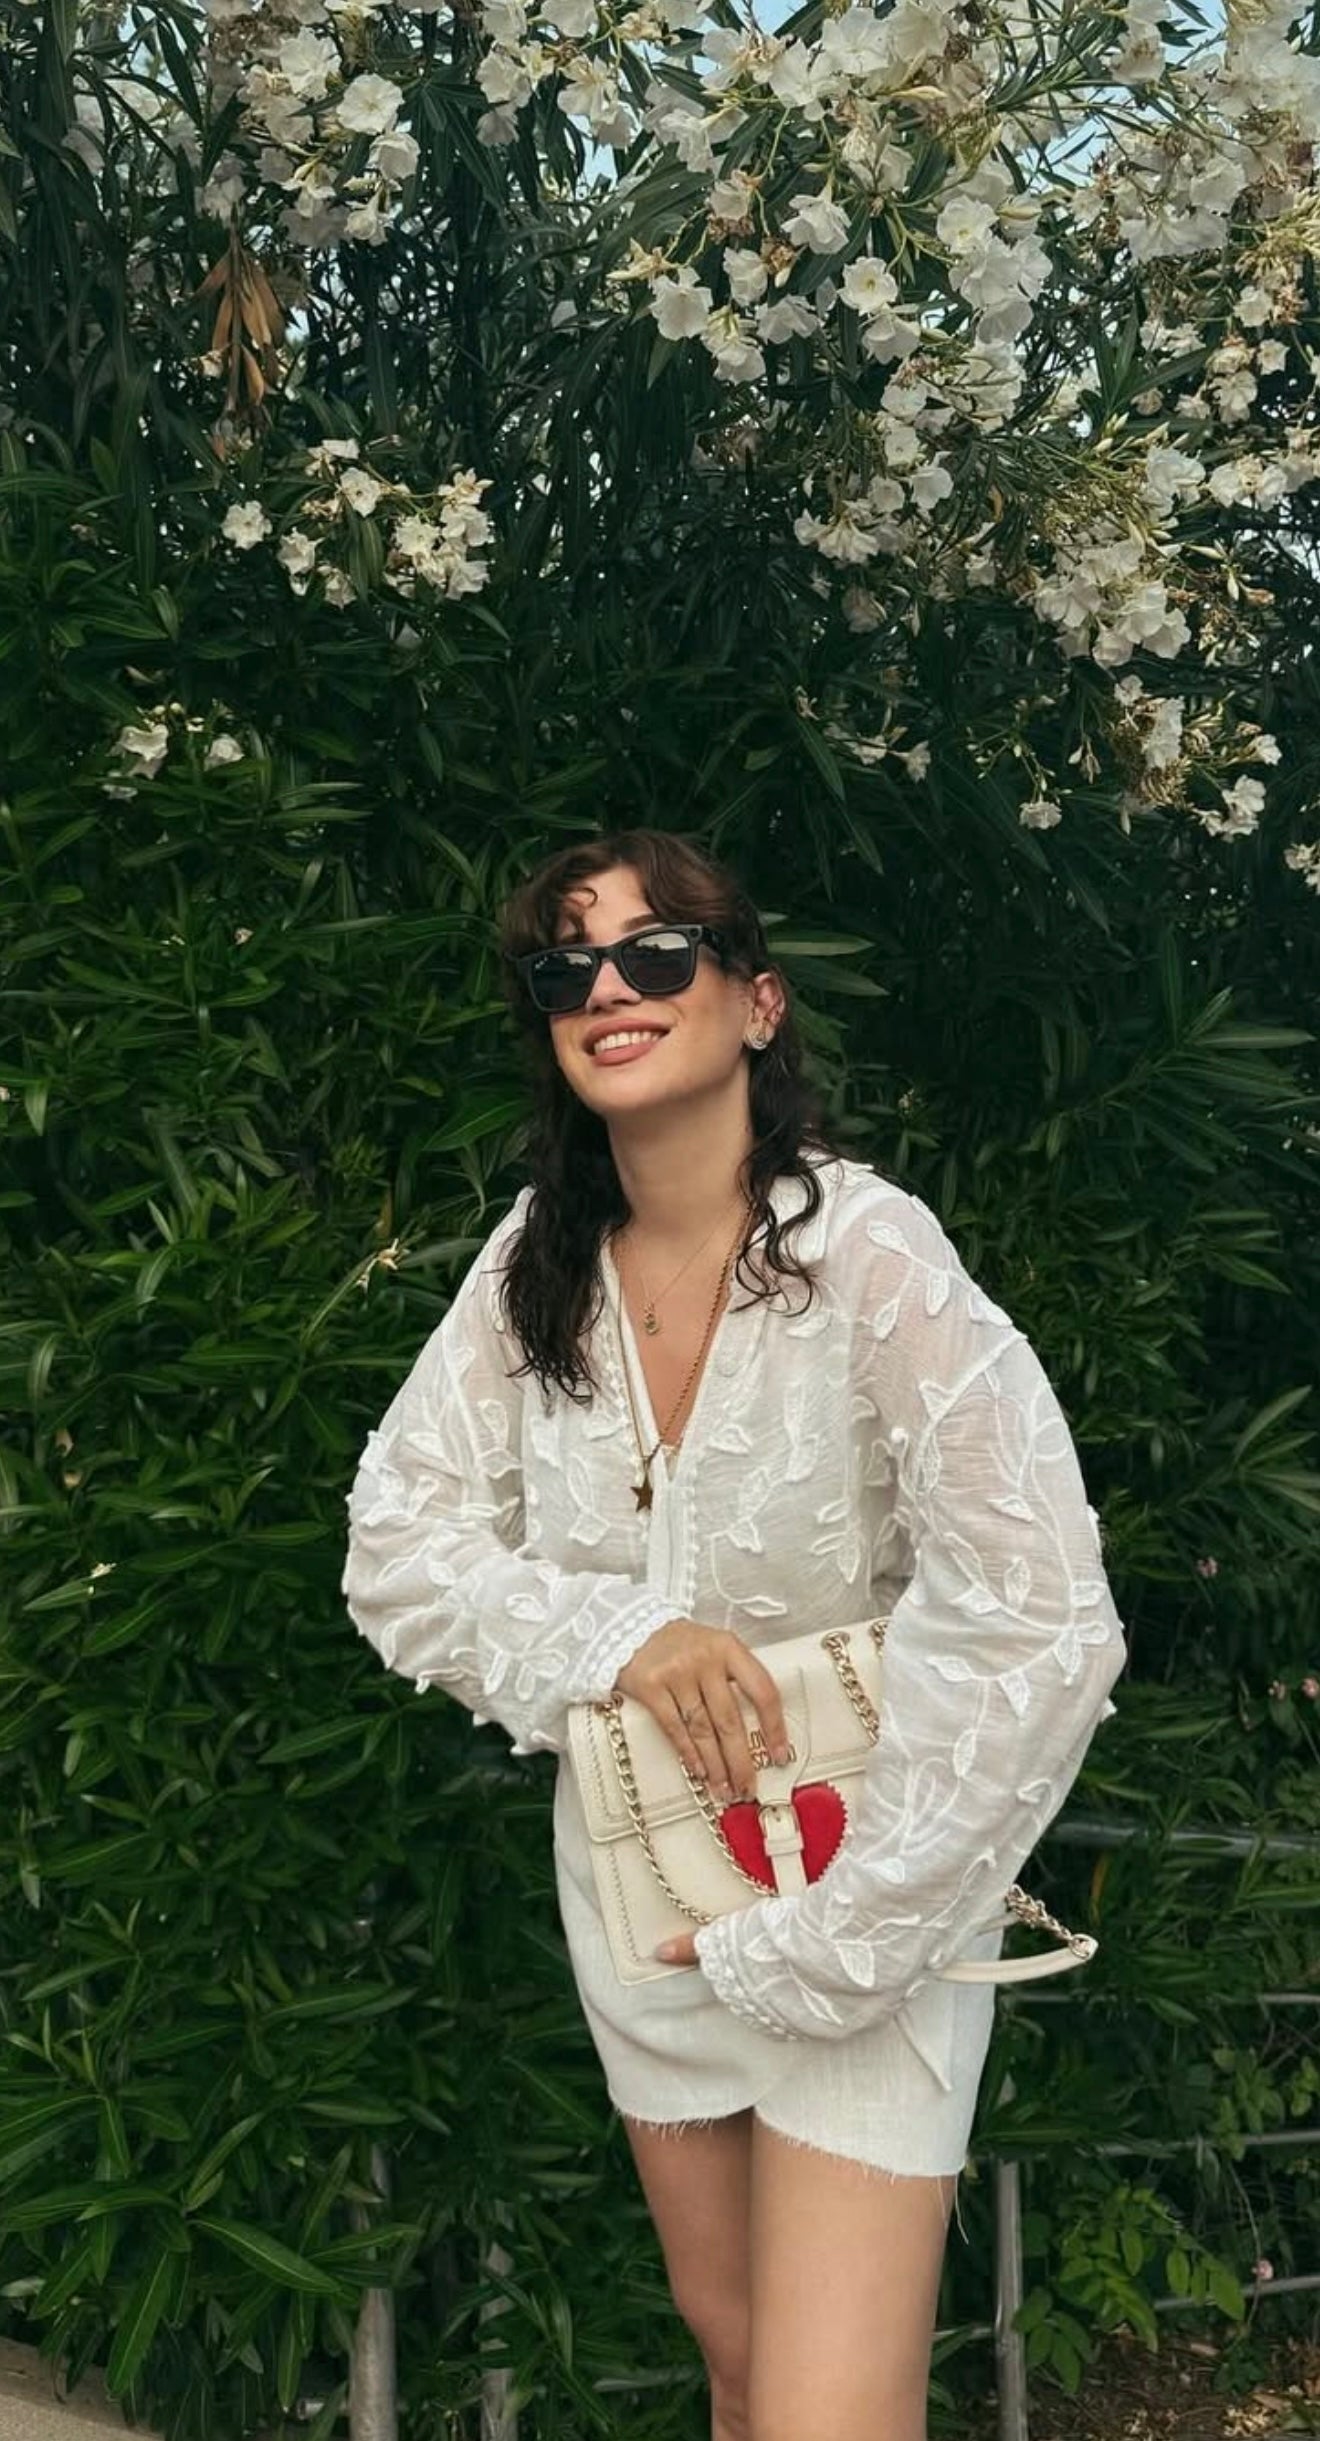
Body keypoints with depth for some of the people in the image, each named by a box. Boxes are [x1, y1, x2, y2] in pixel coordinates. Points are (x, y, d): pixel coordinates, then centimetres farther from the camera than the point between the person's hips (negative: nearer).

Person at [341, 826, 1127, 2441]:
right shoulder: (536, 1263, -6)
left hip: (859, 1910, -4)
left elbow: (1039, 1632, -24)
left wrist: (827, 1944, -19)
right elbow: (395, 1546, -2)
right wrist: (611, 1631, -20)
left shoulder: (866, 1256, -21)